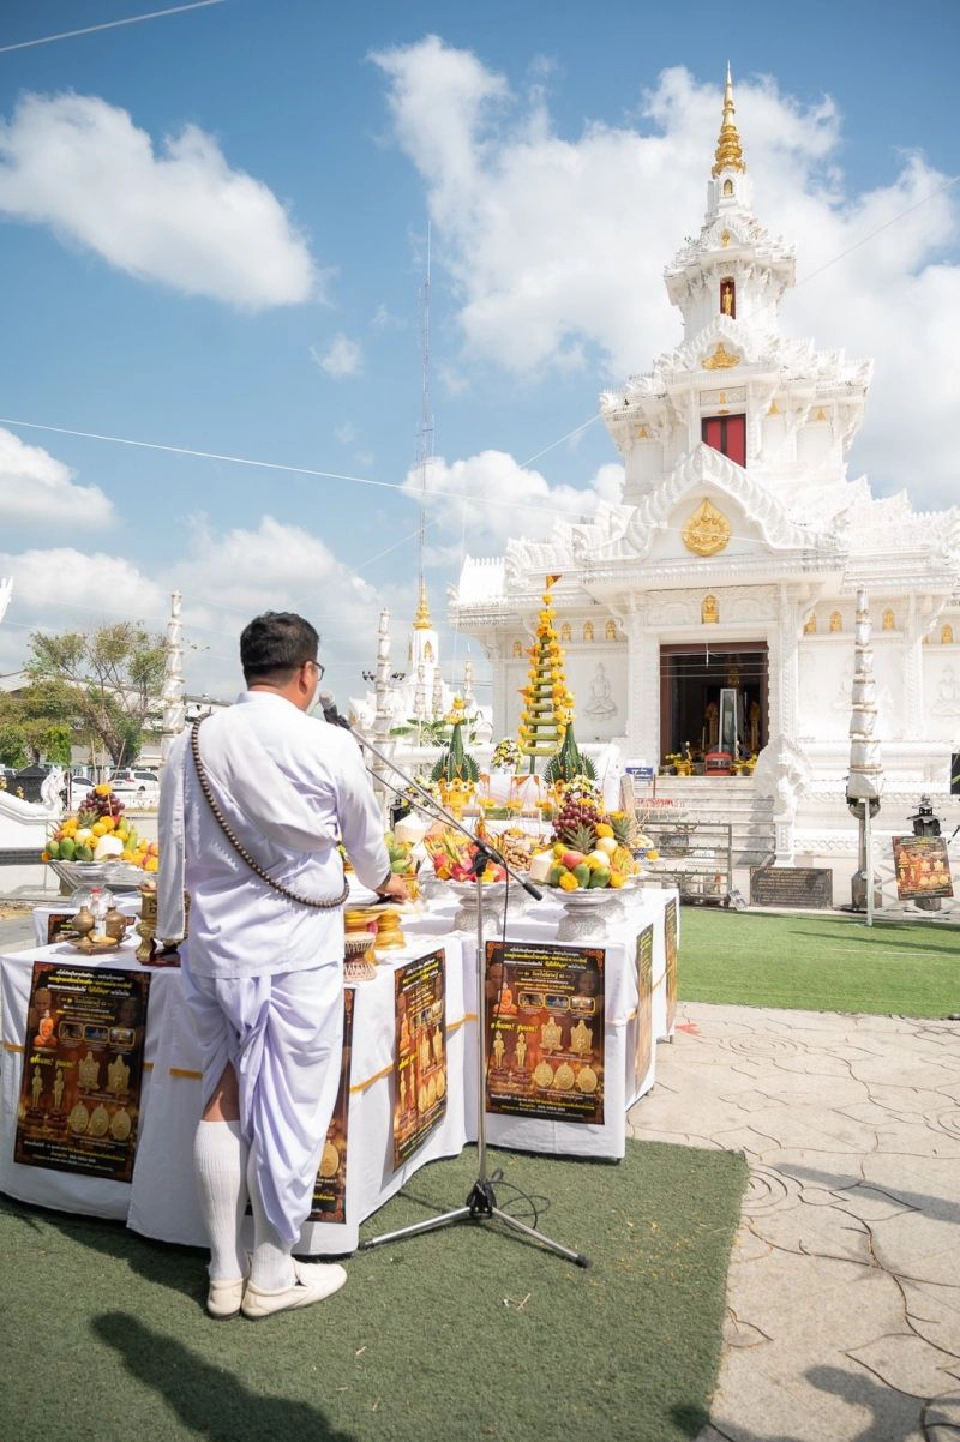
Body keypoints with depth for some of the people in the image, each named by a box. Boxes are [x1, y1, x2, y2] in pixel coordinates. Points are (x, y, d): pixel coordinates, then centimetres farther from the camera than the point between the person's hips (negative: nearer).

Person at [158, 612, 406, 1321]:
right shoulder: (330, 745, -10)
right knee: (290, 1114, 9)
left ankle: (226, 1273, 29)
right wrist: (387, 881, 27)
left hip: (214, 950, 5)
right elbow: (365, 839, 6)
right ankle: (272, 1275, 24)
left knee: (222, 1104, 16)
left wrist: (171, 935, 21)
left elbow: (173, 856, 6)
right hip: (298, 956, -4)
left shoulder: (192, 745, 0)